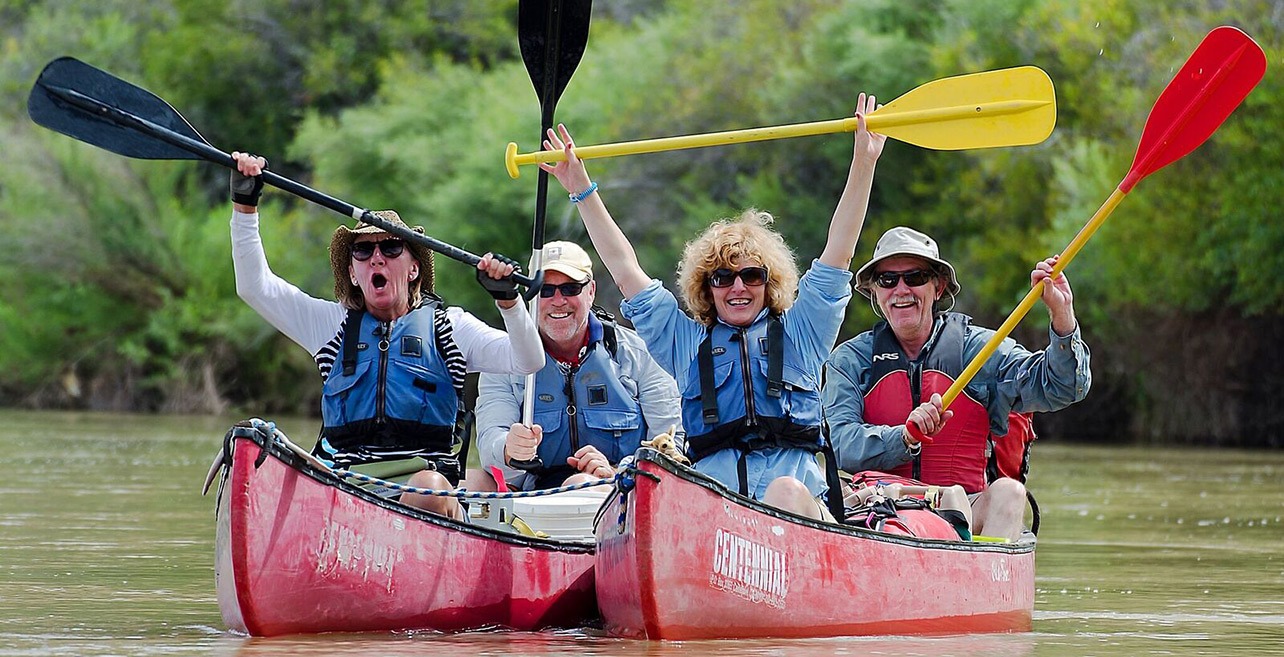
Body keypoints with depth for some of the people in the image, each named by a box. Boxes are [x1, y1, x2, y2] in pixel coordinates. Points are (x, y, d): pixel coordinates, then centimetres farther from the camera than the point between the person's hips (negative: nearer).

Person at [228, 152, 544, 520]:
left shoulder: (448, 326, 17)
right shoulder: (333, 323, 24)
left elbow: (528, 362, 7)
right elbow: (254, 286, 19)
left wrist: (507, 299, -11)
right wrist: (245, 203, 11)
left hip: (425, 470, -2)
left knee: (428, 489, -38)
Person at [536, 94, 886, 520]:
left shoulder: (799, 332, 23)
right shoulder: (685, 341, 26)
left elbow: (837, 254, 19)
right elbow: (625, 269, 29)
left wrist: (863, 163, 14)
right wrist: (582, 190, 31)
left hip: (803, 508, -1)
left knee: (788, 491, -37)